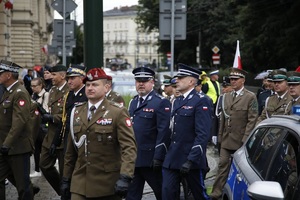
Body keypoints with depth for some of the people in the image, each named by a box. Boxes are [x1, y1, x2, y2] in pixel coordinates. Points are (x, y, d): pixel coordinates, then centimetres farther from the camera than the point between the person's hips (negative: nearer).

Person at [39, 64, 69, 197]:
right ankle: (62, 191, 28)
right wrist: (45, 115, 4)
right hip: (51, 136, 9)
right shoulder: (52, 91, 13)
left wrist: (52, 118, -21)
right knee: (45, 165, 12)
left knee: (64, 171, 3)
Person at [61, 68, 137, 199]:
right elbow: (71, 149, 14)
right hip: (79, 184, 4)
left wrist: (125, 177, -27)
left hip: (108, 184, -3)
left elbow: (129, 147, -15)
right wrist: (66, 178, 13)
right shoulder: (76, 112, 10)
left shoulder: (118, 112, -7)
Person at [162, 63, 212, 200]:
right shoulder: (177, 101, 16)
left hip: (191, 160, -7)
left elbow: (203, 135, -18)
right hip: (172, 158, 7)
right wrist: (167, 153, 12)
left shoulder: (201, 101, -11)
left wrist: (190, 160, -23)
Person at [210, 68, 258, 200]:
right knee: (223, 164, 2)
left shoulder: (250, 97, -6)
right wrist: (220, 136, 9)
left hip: (241, 140, -5)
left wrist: (245, 139, -15)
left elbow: (252, 120, -10)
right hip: (226, 139, 5)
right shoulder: (226, 97, 13)